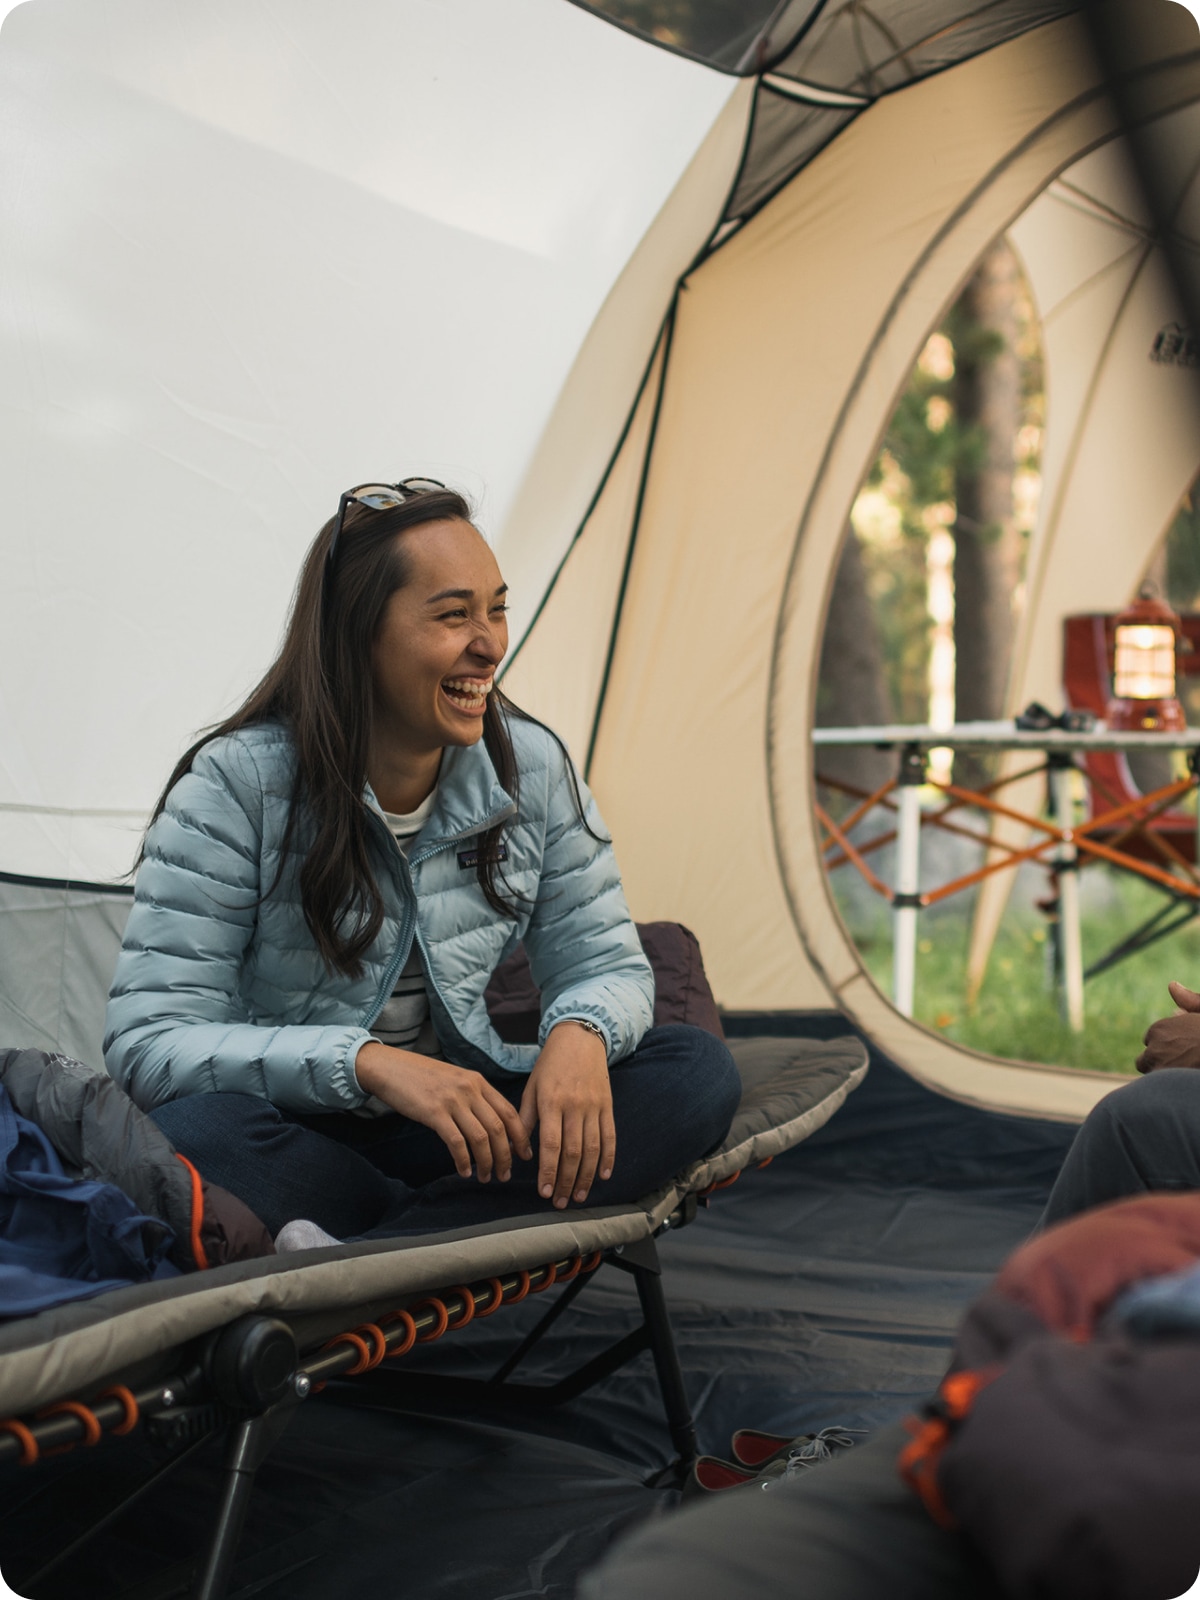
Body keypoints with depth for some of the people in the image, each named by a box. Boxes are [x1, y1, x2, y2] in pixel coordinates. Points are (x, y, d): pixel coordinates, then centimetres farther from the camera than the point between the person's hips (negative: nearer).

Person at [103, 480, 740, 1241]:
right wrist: (369, 1062, -34)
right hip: (291, 1135, -4)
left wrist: (580, 1033, -23)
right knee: (199, 1131, -39)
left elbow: (607, 964, 3)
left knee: (699, 1071, -17)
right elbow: (148, 1037, -21)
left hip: (454, 1121, 5)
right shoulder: (235, 785, -17)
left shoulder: (534, 767, -5)